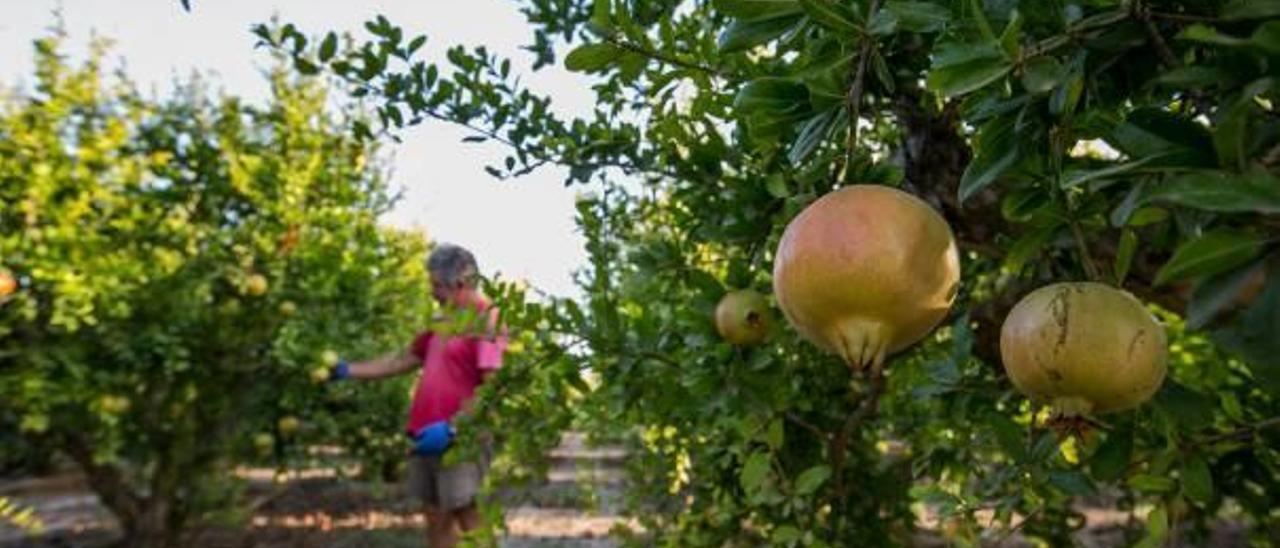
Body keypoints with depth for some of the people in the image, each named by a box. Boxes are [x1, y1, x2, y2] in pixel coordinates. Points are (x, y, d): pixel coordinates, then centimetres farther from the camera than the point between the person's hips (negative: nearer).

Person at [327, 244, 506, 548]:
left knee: (468, 518, -2)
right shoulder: (444, 322, 18)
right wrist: (346, 370, 18)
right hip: (429, 438, 9)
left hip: (460, 440, -9)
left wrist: (452, 428, -24)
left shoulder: (487, 320, -12)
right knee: (436, 517, 14)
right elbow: (402, 360, 22)